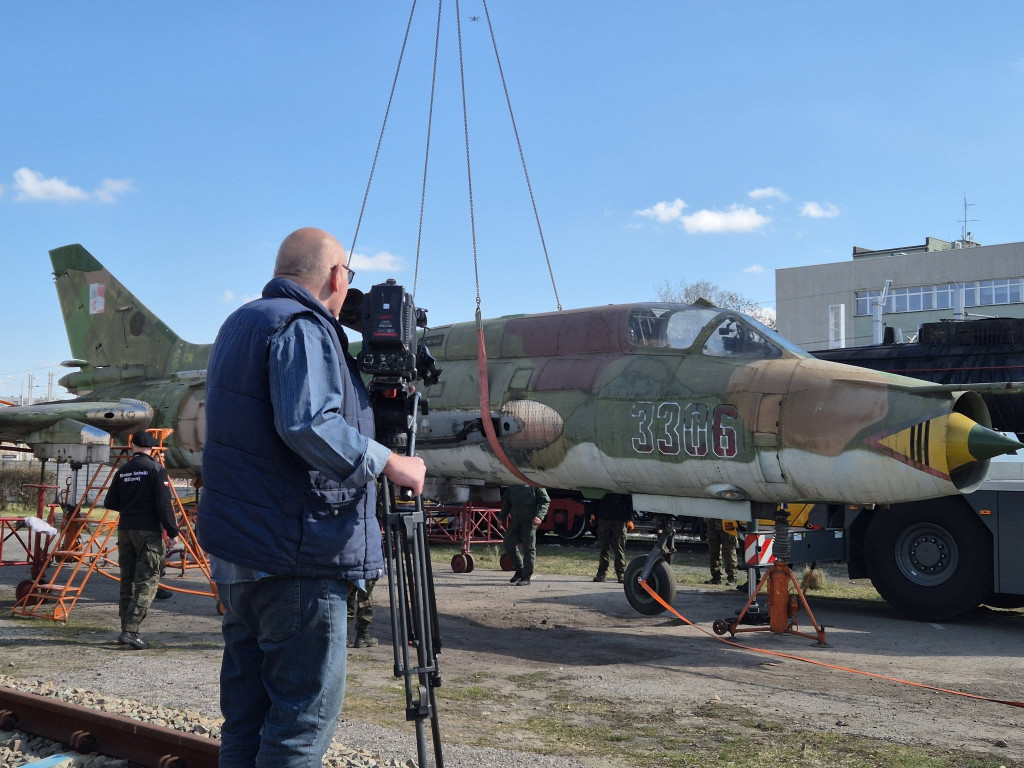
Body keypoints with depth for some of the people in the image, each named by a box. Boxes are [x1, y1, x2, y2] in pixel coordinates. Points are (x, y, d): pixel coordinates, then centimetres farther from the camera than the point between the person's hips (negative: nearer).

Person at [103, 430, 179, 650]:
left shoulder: (122, 471, 9)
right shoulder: (156, 469, -7)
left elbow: (110, 503, 13)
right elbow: (164, 504, -13)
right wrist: (172, 532, -8)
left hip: (124, 530, 6)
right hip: (149, 532, -6)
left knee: (127, 581, 13)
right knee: (147, 583, -6)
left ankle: (126, 630, 16)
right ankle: (130, 630, -16)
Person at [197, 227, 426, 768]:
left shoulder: (238, 323, 17)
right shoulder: (304, 328, -13)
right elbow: (308, 425, -27)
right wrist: (389, 463, -17)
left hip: (234, 549, 10)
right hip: (294, 557, -10)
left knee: (247, 705, 14)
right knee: (307, 709, -3)